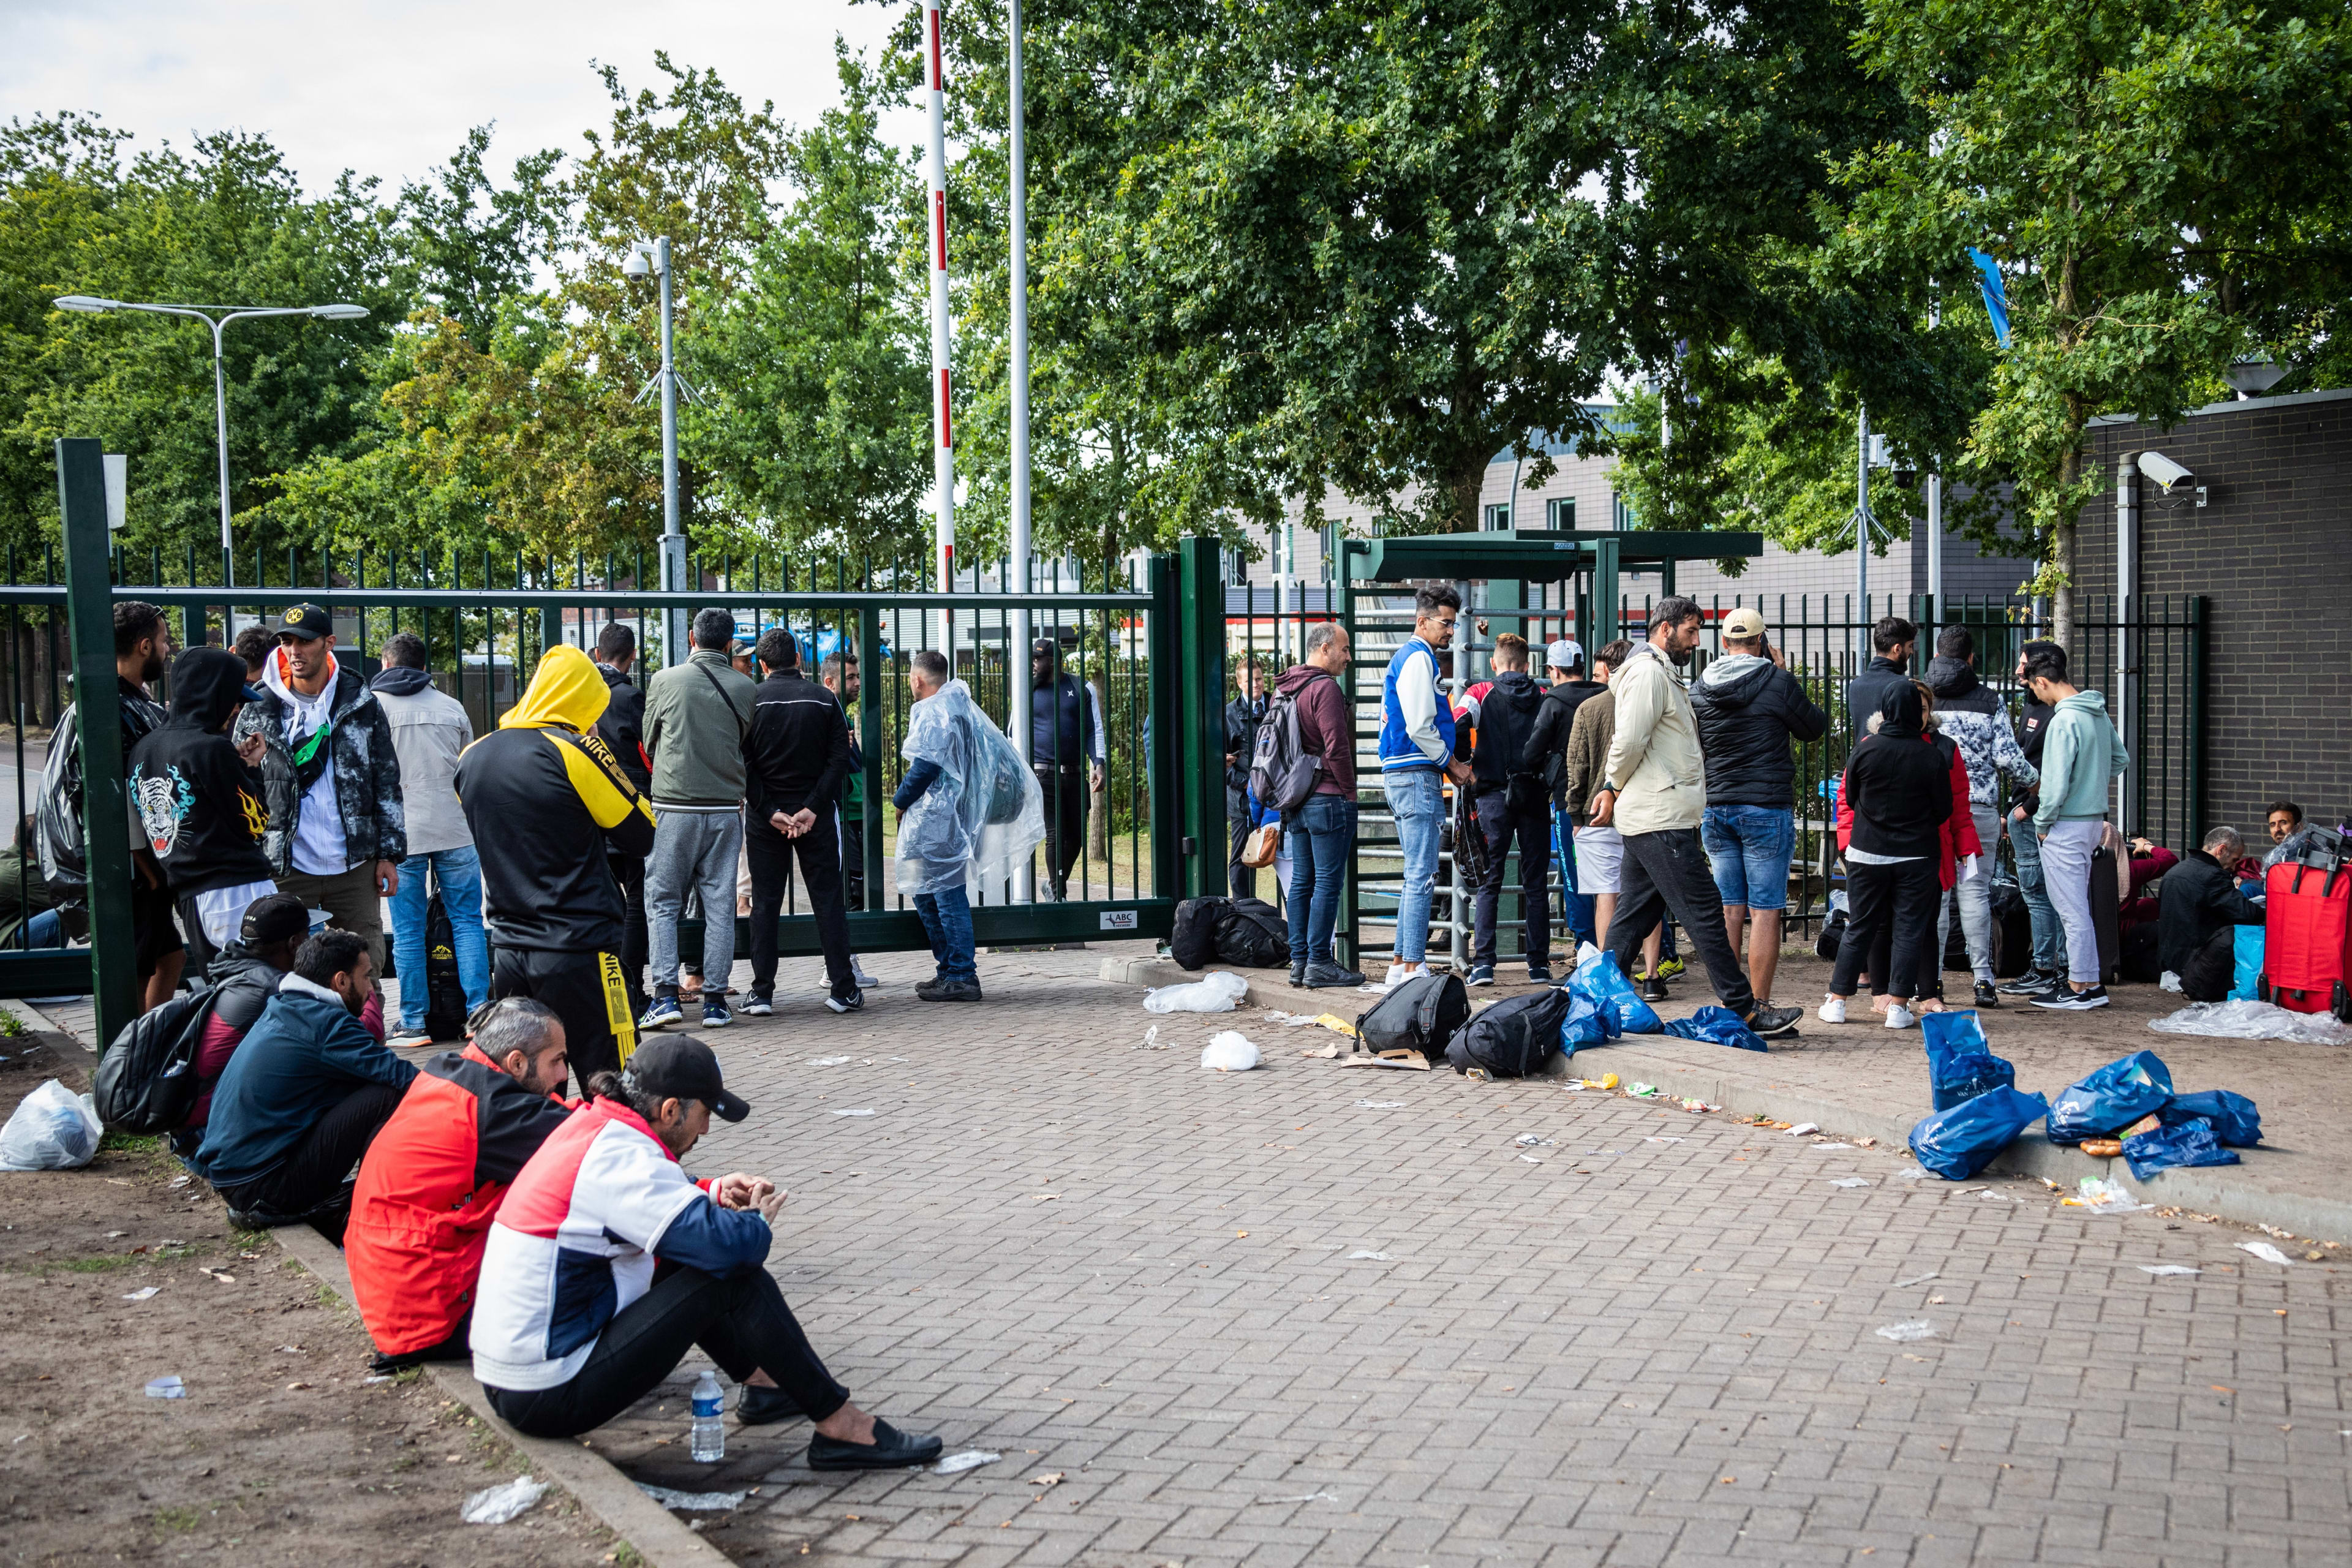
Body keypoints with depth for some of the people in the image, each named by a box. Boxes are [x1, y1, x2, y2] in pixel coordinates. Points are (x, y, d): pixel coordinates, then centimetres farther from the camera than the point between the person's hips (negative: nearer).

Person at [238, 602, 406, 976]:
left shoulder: (362, 704, 5)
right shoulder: (258, 713, 3)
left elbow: (387, 783, 7)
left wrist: (389, 854, 2)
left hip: (355, 865, 1)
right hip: (286, 870, -1)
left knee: (365, 972, 5)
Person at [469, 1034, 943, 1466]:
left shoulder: (593, 1125, 7)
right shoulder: (620, 1158, -20)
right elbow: (728, 1245, -27)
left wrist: (712, 1192, 11)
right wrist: (757, 1221, -4)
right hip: (551, 1399, -10)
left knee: (676, 1266, 21)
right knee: (737, 1279, -12)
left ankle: (763, 1382, 25)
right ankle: (841, 1427, -5)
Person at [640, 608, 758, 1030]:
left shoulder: (664, 681, -2)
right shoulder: (744, 688, 2)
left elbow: (648, 742, 9)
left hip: (674, 807, -2)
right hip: (726, 809, 2)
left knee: (663, 903, 6)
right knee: (720, 906, 6)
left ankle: (666, 995, -4)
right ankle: (715, 999, 7)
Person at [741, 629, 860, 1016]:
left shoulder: (751, 701, -2)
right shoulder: (825, 700, 0)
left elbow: (743, 764, -7)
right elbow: (839, 759, -6)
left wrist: (769, 811, -7)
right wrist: (812, 808, -9)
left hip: (764, 817, 0)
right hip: (816, 816, 0)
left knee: (765, 903, 5)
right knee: (828, 899, 5)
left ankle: (762, 993, 4)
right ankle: (842, 988, 3)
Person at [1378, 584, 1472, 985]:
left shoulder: (1404, 657, 20)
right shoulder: (1418, 658, -11)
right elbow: (1419, 727, -18)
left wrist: (1450, 762, 16)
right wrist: (1451, 764, -7)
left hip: (1401, 776, 11)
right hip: (1417, 776, -11)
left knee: (1417, 876, 14)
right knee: (1421, 876, -10)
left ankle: (1400, 964, 15)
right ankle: (1413, 968, -10)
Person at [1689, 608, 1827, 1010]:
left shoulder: (1699, 689, 5)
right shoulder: (1777, 682, -9)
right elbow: (1815, 728, 5)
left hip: (1716, 808, 5)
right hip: (1767, 810, -5)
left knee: (1729, 910, 10)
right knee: (1765, 912, -2)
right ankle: (1759, 1008, -3)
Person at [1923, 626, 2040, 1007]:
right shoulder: (1990, 701, 0)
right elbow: (2007, 758, -4)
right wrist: (2032, 780, 16)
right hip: (1979, 807, 0)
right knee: (1975, 891, 4)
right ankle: (1983, 979, 2)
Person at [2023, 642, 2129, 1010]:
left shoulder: (2064, 720, -20)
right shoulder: (2099, 713, 8)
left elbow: (2057, 783, -21)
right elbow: (2120, 759, 21)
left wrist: (2043, 823, -9)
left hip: (2066, 825, -9)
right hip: (2094, 819, 9)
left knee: (2072, 910, -2)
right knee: (2077, 907, 17)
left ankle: (2081, 988, 3)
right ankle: (2090, 982, 22)